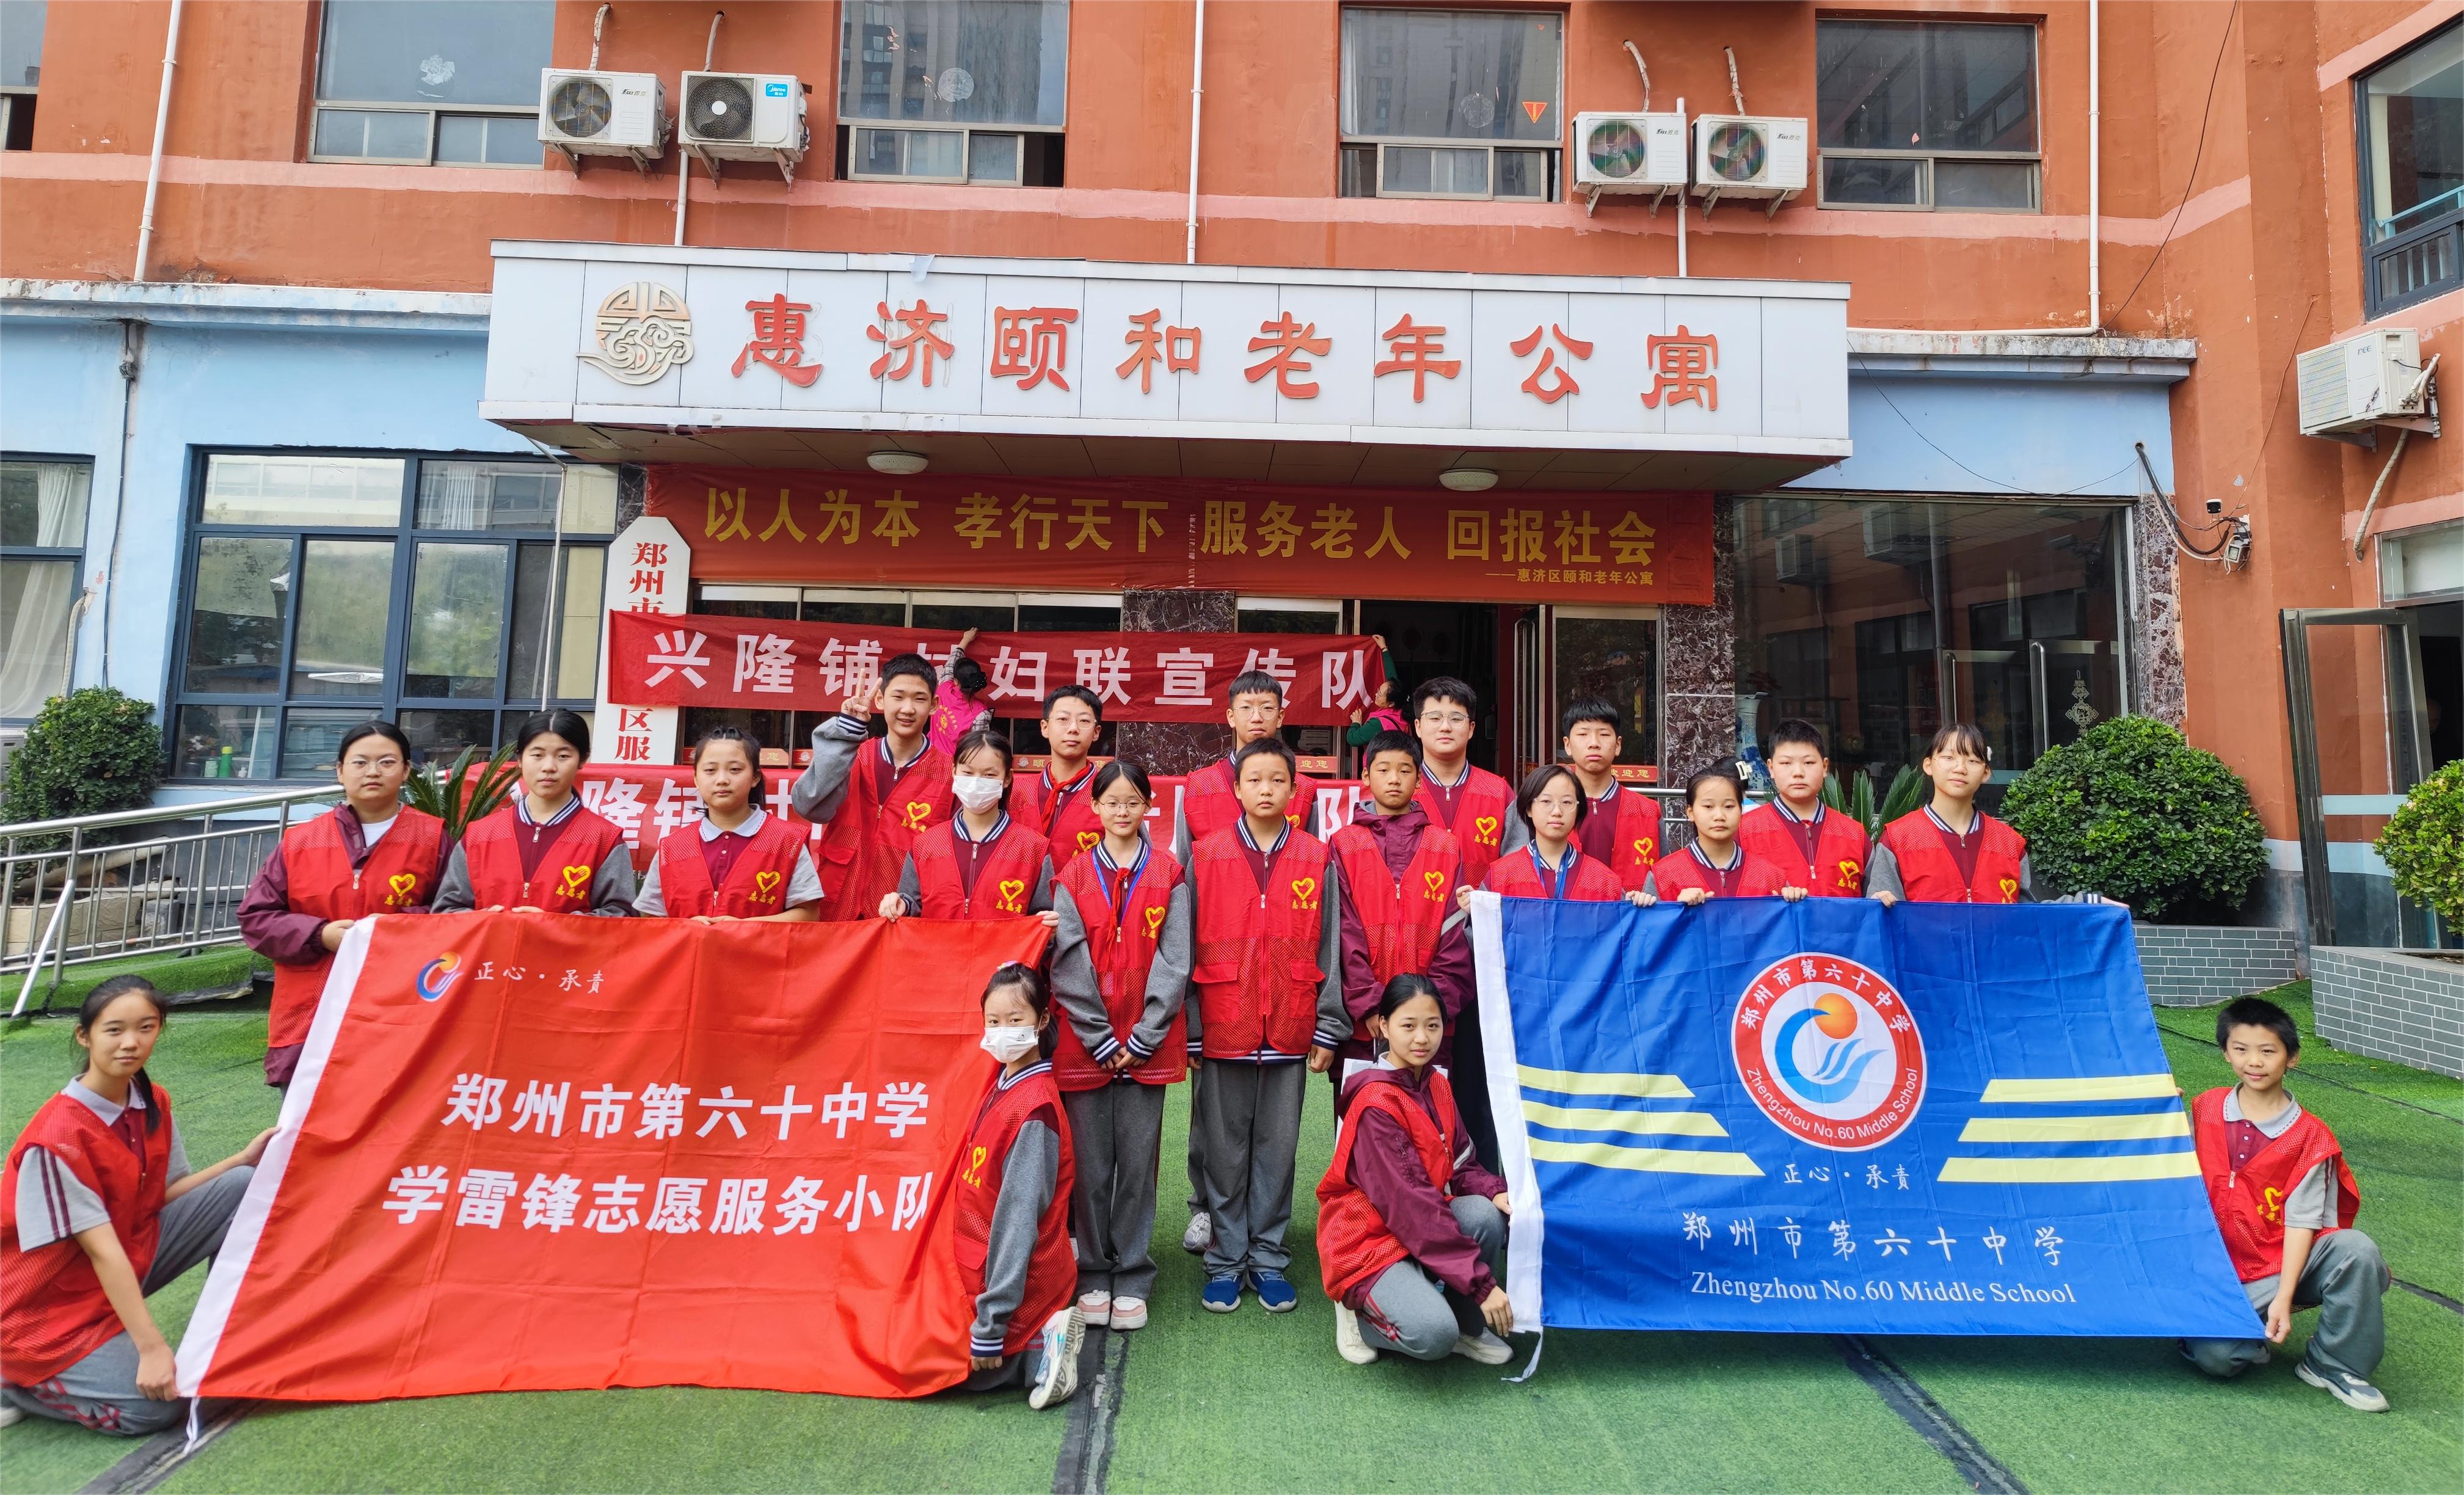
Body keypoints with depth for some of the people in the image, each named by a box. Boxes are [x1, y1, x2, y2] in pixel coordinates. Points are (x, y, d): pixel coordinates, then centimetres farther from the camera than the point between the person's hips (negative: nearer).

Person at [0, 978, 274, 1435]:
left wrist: (244, 1158, -7)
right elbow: (103, 1251, -26)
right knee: (154, 1408, -17)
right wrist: (152, 1348, -25)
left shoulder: (153, 1103, -4)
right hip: (54, 1309, -7)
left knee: (241, 1187, -9)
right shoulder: (57, 1137, -26)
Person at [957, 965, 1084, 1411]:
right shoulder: (1003, 1085, 3)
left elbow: (1018, 1220, -23)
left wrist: (990, 1327, -20)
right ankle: (1040, 1338, 11)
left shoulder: (1034, 1109, -23)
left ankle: (1036, 1349, 2)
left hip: (1021, 1282, -8)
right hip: (982, 1267, 8)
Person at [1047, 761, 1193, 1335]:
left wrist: (1142, 1039, -8)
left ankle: (1132, 1281, 17)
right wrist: (1101, 1041, -7)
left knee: (1138, 1163, 4)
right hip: (1084, 1045, 1)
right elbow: (1068, 967, -1)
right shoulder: (1072, 877, 3)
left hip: (1147, 1045, 0)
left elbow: (1174, 964, -2)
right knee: (1090, 1165, 6)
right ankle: (1093, 1276, 20)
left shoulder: (1169, 876, 2)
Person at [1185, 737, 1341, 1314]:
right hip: (1222, 1030, 0)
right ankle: (1225, 1261, 22)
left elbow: (1328, 949, 3)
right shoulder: (1205, 857, 0)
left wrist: (1327, 1028, 1)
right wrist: (1187, 1028, -2)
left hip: (1289, 1033, 1)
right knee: (1224, 1151, 9)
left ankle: (1267, 1259, 24)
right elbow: (1188, 948, 1)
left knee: (1277, 1150, 10)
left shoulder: (1317, 860, 2)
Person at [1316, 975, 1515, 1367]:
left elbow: (1459, 1164, 6)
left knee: (1486, 1215, -22)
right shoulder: (1376, 1104, -23)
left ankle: (1467, 1325, 2)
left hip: (1426, 1224, 7)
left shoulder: (1437, 1085, 3)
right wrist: (1481, 1282, -27)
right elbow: (1409, 1202, -26)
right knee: (1433, 1334, -29)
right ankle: (1360, 1313, 3)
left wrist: (1495, 1191, -18)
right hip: (1368, 1242, -7)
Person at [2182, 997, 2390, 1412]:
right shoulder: (2205, 1111, 2)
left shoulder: (2309, 1136, -5)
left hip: (2284, 1264, 0)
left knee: (2356, 1249, -32)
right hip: (2224, 1271, 0)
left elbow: (2301, 1222, -10)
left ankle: (2333, 1365, -9)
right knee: (2214, 1356, -26)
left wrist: (2283, 1298, -18)